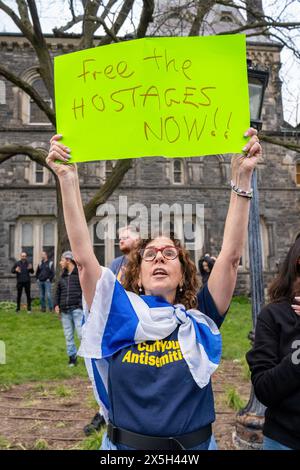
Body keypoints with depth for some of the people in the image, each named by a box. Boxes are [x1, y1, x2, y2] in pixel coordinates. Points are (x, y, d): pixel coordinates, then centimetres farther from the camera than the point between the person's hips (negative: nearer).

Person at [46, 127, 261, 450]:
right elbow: (82, 256, -14)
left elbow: (231, 254, -15)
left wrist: (242, 178, -21)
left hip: (194, 444, 1)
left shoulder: (199, 321, -7)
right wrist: (68, 180, -21)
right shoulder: (121, 317, -7)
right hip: (124, 444, 0)